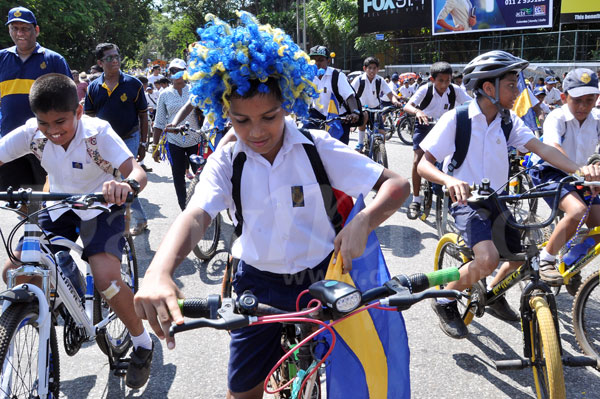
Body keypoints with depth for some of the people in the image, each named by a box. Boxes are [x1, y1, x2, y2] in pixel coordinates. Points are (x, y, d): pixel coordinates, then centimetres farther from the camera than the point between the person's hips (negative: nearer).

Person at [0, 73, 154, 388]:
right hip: (58, 208, 4)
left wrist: (127, 185, -60)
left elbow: (137, 172, -36)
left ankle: (142, 343, 0)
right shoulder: (32, 133, -17)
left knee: (106, 279, -25)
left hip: (100, 207, -4)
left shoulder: (98, 132, -26)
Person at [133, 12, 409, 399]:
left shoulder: (318, 148, -12)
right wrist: (159, 273, -45)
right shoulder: (227, 161, -8)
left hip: (319, 280, 0)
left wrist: (363, 221, -35)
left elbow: (396, 184, -14)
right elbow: (196, 215, -25)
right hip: (258, 284, 1)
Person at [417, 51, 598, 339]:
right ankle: (445, 301, -3)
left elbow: (541, 148, -10)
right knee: (488, 258, -28)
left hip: (496, 201, 6)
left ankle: (492, 292, 33)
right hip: (466, 200, -6)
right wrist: (449, 180, -39)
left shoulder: (509, 121, 1)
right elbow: (424, 164, -18)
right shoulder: (456, 119, -14)